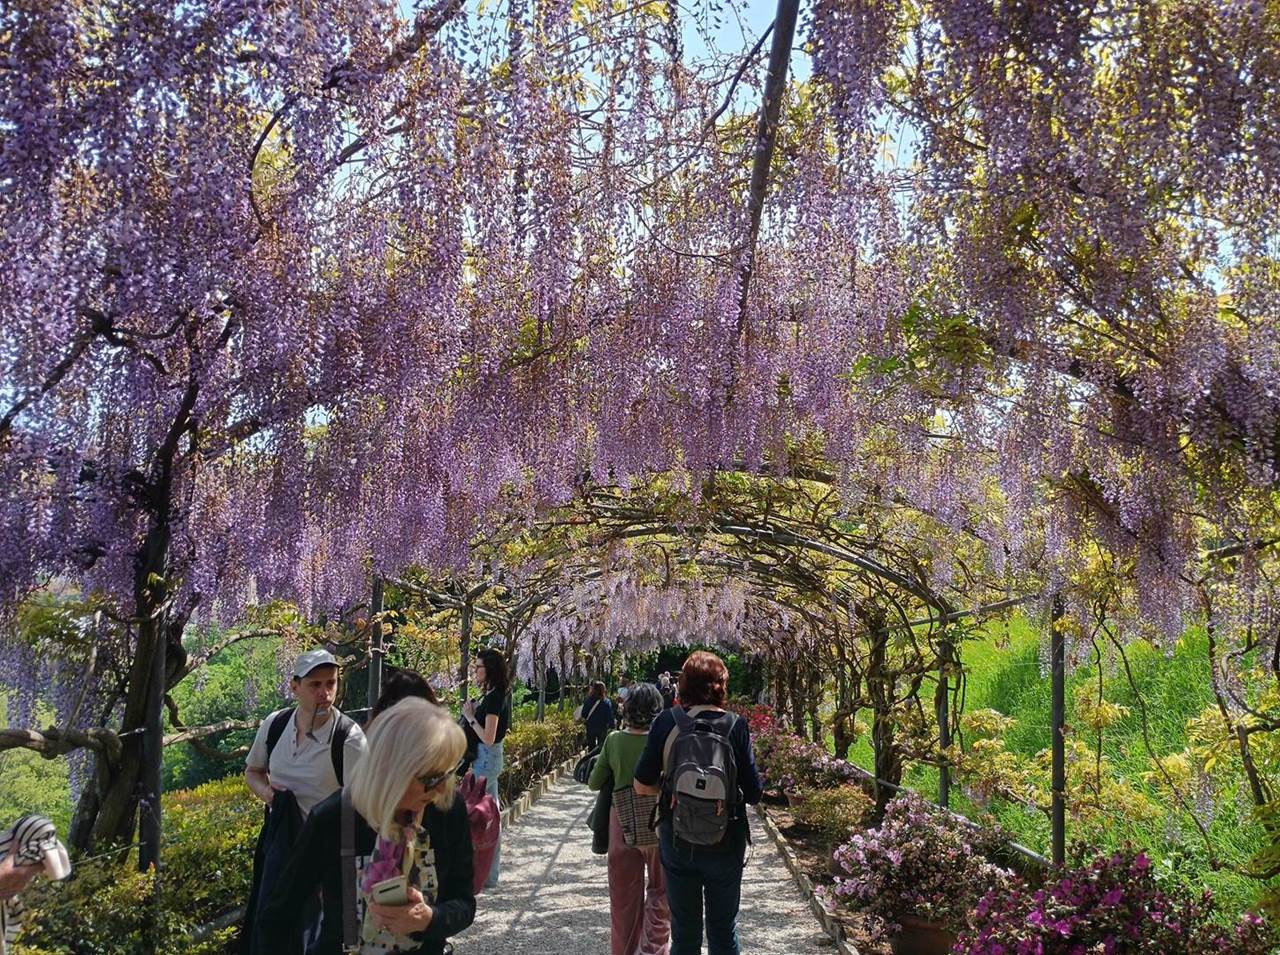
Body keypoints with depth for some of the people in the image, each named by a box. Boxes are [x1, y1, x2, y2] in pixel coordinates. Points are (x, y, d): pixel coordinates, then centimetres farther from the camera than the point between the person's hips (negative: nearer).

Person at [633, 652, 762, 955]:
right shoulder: (735, 725, -12)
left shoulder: (666, 722, -10)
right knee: (723, 930, 16)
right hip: (725, 841, -1)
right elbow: (753, 793, -10)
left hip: (676, 839, 1)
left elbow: (642, 786, -8)